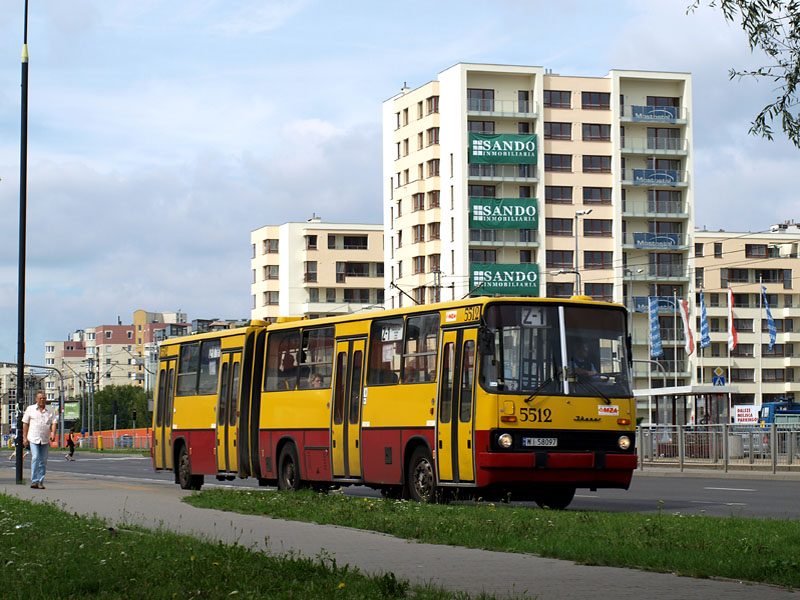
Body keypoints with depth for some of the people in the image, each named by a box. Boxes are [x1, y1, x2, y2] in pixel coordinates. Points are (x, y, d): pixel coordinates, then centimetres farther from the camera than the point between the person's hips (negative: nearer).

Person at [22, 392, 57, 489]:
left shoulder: (50, 411, 11)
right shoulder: (30, 409, 8)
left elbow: (53, 423, 3)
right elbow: (25, 423, 9)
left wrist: (53, 433, -16)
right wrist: (24, 437, 2)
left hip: (45, 440, 2)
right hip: (33, 438, -2)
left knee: (43, 461, 3)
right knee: (35, 458, -15)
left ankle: (41, 482, 10)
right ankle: (34, 481, -15)